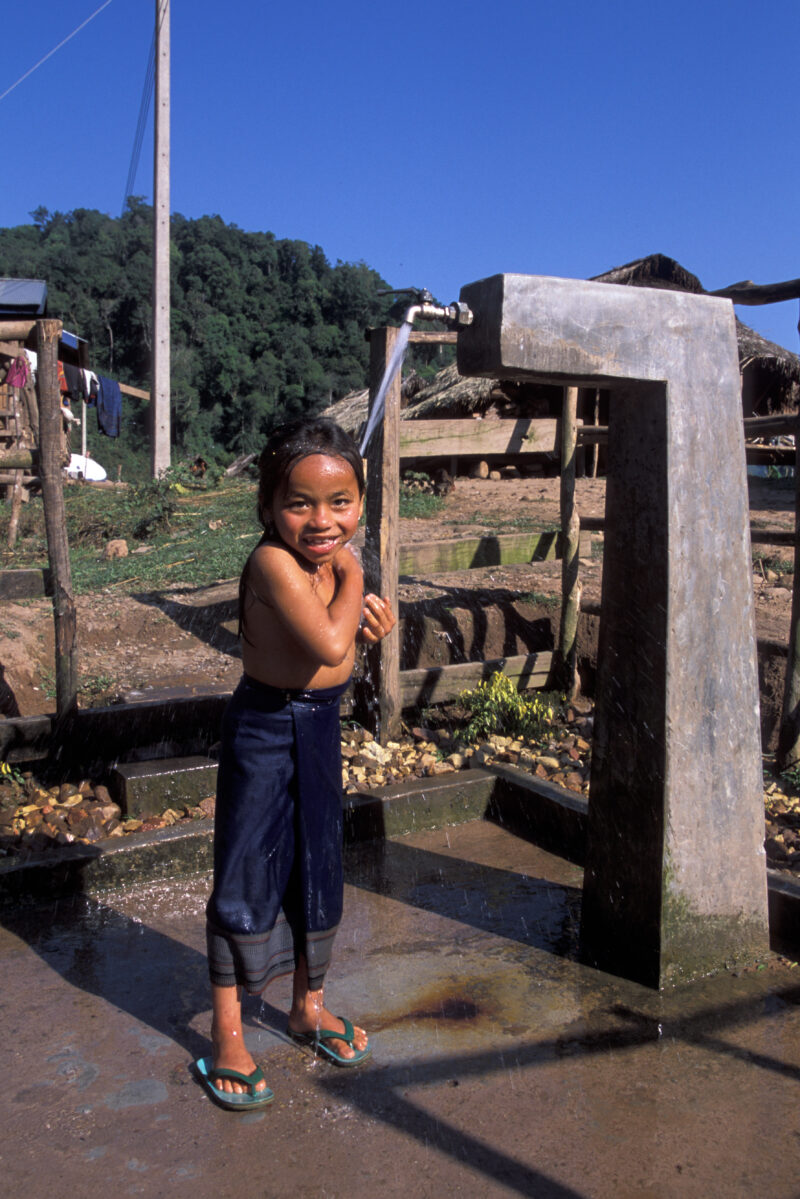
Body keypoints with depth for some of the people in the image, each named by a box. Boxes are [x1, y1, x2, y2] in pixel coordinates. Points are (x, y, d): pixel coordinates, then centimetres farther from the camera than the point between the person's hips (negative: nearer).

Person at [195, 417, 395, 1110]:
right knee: (246, 883, 4)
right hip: (266, 730, -8)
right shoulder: (274, 562, -24)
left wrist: (374, 620, -5)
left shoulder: (330, 558, 0)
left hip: (321, 726, 8)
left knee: (318, 874, 18)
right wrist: (352, 576, -21)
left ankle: (309, 1006, 39)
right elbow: (329, 645, -35)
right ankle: (227, 1034, 22)